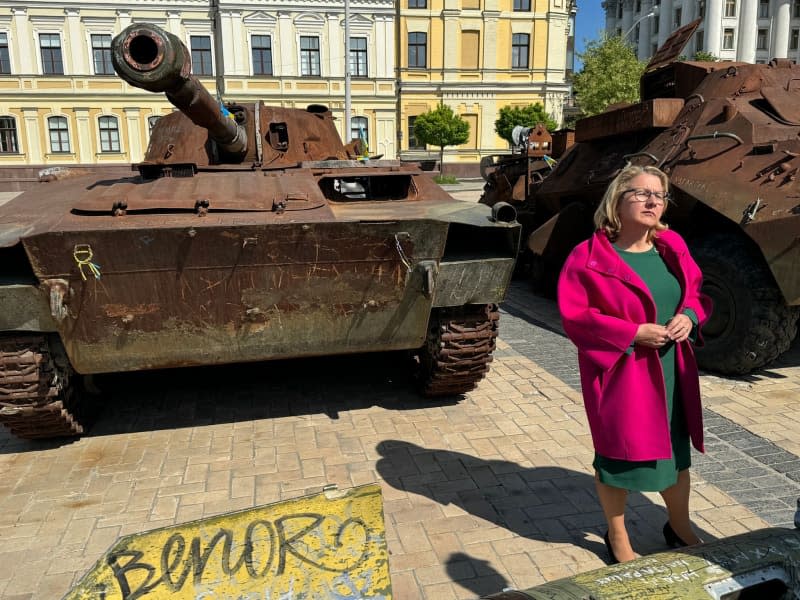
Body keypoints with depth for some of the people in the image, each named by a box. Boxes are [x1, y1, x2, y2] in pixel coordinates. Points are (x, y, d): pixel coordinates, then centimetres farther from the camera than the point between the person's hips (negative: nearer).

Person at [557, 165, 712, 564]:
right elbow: (575, 316, -17)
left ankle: (679, 527, 46)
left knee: (676, 448, 21)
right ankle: (617, 538, 33)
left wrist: (690, 317, -6)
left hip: (672, 370, 6)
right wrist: (633, 332, -22)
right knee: (617, 452, 10)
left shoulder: (673, 246, 4)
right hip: (620, 372, -6)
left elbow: (696, 292, 16)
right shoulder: (589, 257, -15)